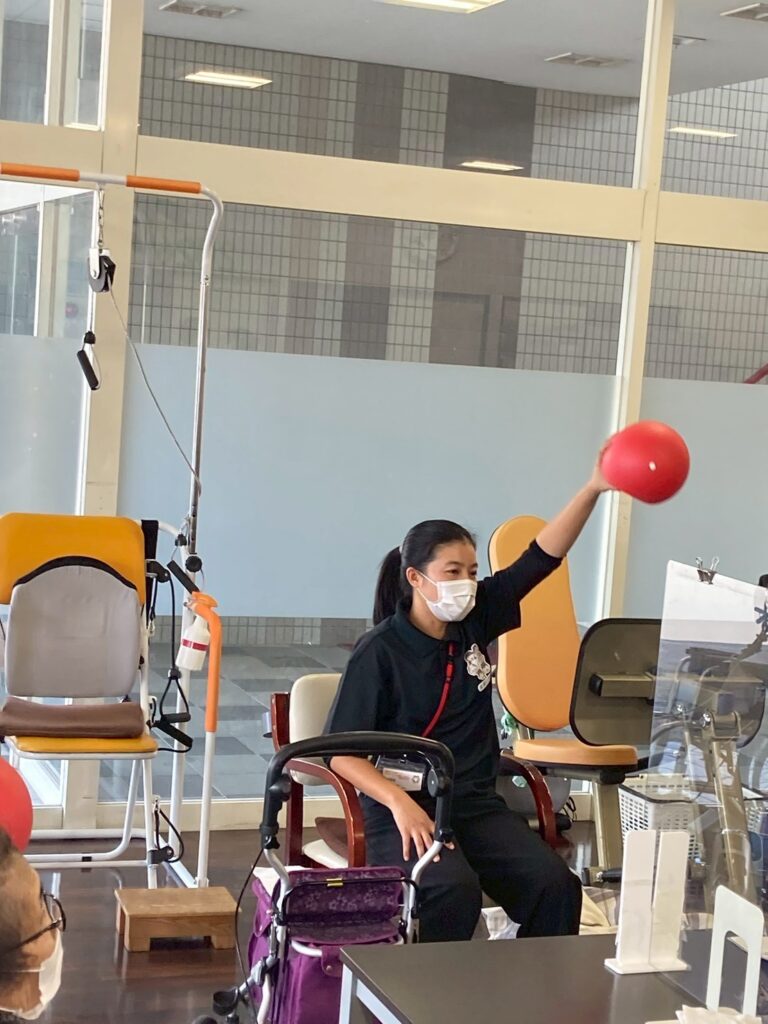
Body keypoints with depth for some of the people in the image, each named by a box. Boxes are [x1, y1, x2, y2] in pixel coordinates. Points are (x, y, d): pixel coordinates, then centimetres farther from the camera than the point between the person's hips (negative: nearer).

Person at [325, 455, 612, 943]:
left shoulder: (476, 620, 6)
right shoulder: (379, 651, -8)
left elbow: (543, 557, 2)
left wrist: (593, 490, -10)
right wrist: (399, 803, -23)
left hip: (477, 805, 5)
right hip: (406, 809, -5)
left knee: (556, 885, -18)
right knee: (454, 889, -34)